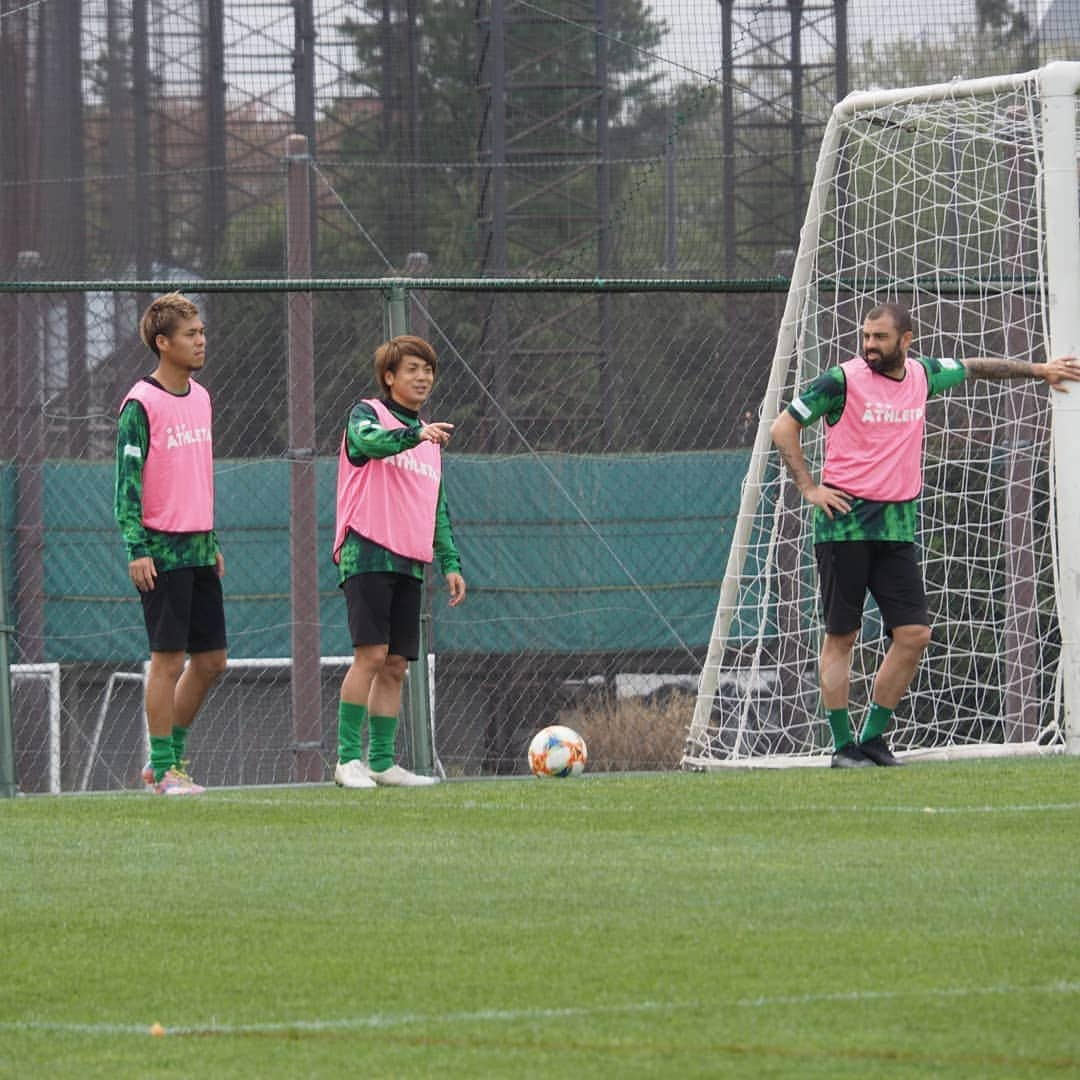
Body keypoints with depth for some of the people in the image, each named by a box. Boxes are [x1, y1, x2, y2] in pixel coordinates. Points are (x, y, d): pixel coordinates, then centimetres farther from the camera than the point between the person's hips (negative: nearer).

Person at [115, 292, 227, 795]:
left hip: (198, 547, 8)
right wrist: (136, 549, -18)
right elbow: (127, 481, -12)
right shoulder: (141, 404, -9)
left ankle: (170, 754, 20)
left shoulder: (200, 398, 14)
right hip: (162, 548, -8)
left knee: (211, 660, 8)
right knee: (168, 659, -5)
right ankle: (164, 771, 1)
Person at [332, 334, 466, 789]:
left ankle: (382, 762, 9)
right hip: (367, 552, -7)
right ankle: (348, 758, -14)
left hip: (410, 563, 7)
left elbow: (437, 509, 26)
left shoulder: (430, 437, 22)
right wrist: (415, 434, -42)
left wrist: (450, 563, 17)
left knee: (396, 665, 5)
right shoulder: (367, 413, 1)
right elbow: (369, 440, -25)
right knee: (371, 653, -16)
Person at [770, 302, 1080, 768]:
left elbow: (975, 367, 27)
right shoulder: (842, 380, -6)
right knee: (840, 636, -2)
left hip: (897, 527, 5)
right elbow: (784, 427, -1)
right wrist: (809, 488, -8)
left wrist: (1036, 370, 36)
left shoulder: (922, 374, 9)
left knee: (914, 633, -3)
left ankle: (873, 738, 9)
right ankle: (843, 746, 4)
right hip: (846, 523, -5)